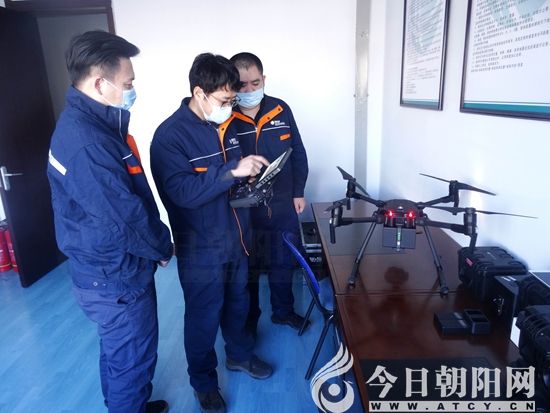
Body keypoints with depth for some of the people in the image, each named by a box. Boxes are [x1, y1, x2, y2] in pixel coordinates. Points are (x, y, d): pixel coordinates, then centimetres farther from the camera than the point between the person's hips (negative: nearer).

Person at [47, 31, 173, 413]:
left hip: (108, 270, 10)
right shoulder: (87, 142, -29)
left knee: (117, 353, 28)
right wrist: (163, 247, -8)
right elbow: (126, 218, -27)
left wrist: (155, 243, 8)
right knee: (132, 360, 12)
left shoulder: (83, 122, 5)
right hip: (116, 278, -10)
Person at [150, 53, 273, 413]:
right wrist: (233, 171, -33)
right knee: (203, 316, 11)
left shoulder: (226, 126, 4)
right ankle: (204, 382, 34)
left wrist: (252, 179, -3)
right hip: (201, 247, -6)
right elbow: (183, 192, -29)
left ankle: (239, 354, 48)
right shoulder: (170, 135, -18)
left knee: (237, 303, 23)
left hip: (236, 237, 7)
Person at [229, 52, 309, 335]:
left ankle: (283, 311, 40)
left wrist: (298, 192, 6)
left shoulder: (281, 110, -1)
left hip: (283, 205, 3)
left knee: (284, 262, 18)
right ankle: (248, 318, 37)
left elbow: (298, 153, 6)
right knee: (247, 268, 14)